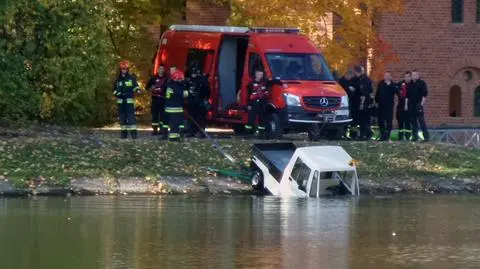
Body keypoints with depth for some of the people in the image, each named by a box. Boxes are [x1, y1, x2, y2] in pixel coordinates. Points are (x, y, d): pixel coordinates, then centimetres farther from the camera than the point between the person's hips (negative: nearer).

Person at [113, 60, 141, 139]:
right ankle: (124, 132, 11)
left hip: (129, 100, -4)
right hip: (120, 100, 4)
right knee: (122, 116, 5)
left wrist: (137, 90, -25)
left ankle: (133, 132, -15)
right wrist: (117, 93, -2)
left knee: (131, 116, -12)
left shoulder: (132, 78, 2)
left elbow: (135, 85, -4)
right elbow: (115, 89, 18)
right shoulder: (118, 79, 14)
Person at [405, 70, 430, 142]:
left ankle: (426, 136, -10)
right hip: (411, 105, 6)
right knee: (413, 122, 7)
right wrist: (406, 104, 13)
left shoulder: (422, 83, -2)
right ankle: (415, 136, 11)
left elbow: (425, 94, -7)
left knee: (421, 121, -11)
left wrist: (422, 103, -13)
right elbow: (407, 95, 20)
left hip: (418, 105, -6)